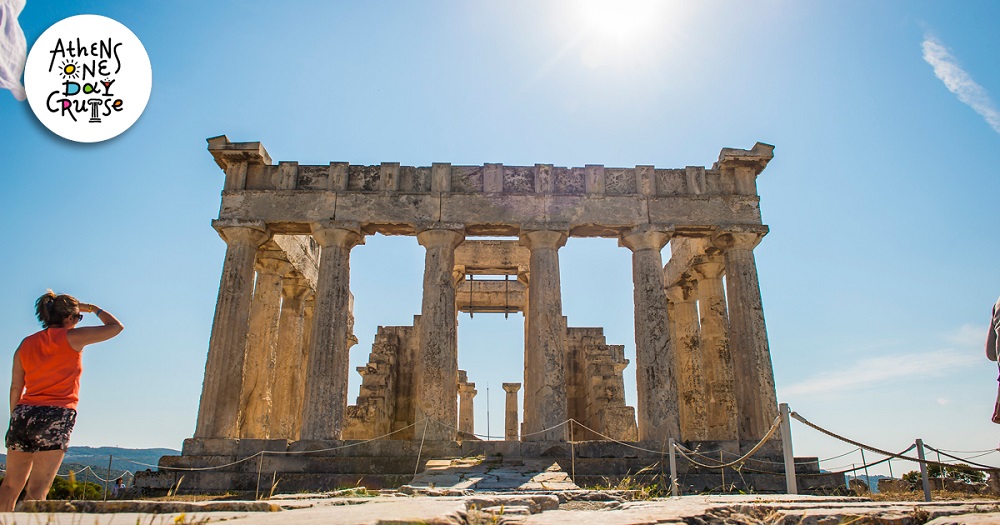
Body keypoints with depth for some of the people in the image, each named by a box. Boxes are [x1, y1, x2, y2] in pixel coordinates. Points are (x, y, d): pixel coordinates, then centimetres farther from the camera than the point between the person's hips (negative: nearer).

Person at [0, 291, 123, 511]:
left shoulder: (27, 343, 13)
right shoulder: (71, 337, -2)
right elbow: (116, 327, 4)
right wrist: (93, 309, 17)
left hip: (24, 414, 6)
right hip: (56, 417, -5)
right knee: (37, 490, -6)